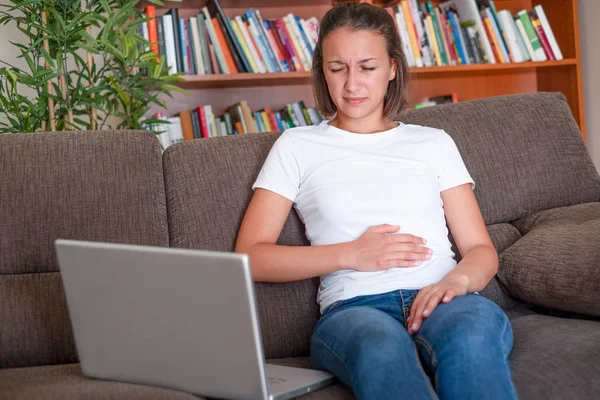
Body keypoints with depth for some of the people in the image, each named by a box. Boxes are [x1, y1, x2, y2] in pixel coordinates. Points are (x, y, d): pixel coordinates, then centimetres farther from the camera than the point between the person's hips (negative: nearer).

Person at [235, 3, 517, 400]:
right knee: (382, 349, -41)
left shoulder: (434, 143, 23)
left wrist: (457, 279, -10)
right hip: (354, 307, -1)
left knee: (473, 335, -39)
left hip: (440, 299, 2)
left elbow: (482, 251, 16)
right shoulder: (297, 147, 19)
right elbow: (251, 256, 9)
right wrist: (352, 254, -2)